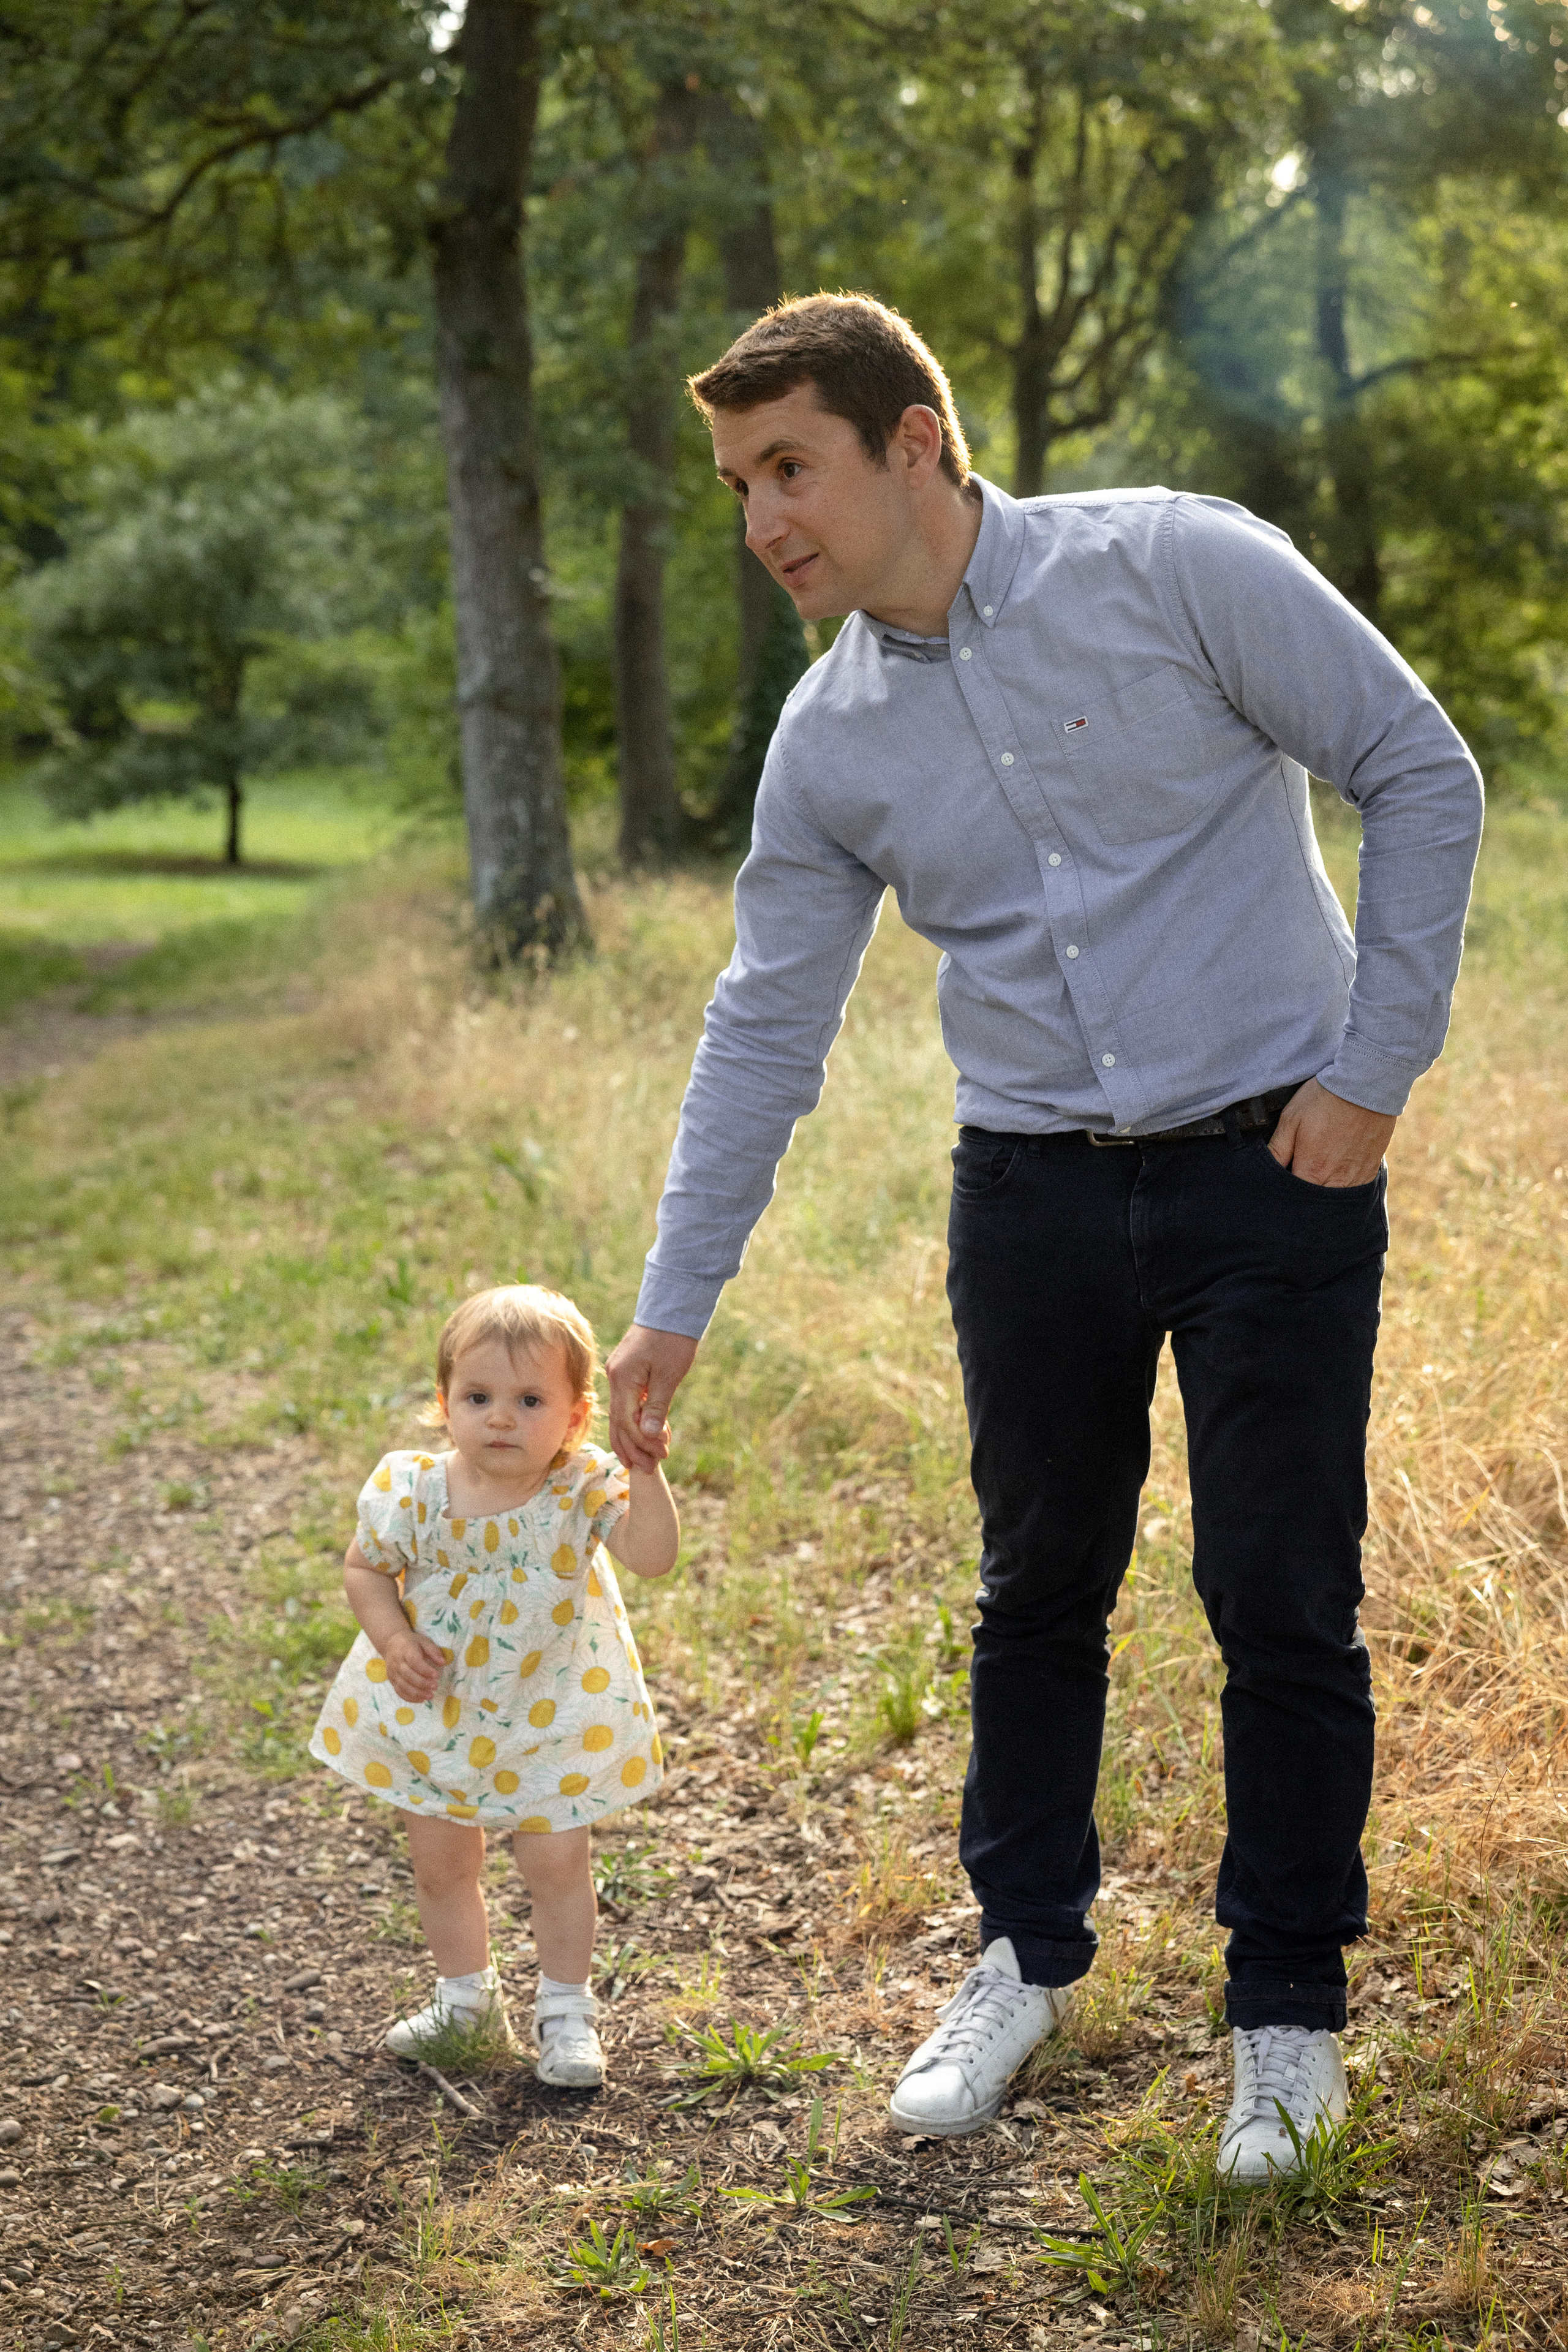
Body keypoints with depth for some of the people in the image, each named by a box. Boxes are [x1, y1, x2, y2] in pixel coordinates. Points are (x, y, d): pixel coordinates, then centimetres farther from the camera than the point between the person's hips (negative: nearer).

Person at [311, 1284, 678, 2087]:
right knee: (440, 1864, 17)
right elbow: (364, 1568, -2)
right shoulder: (414, 1491, -17)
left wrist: (644, 1469, -44)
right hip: (434, 1713, 2)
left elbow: (653, 1556, -35)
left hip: (551, 1716, -2)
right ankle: (465, 1995, 41)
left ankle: (565, 2009, 29)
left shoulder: (582, 1491, -21)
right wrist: (394, 1641, -17)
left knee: (556, 1863, 6)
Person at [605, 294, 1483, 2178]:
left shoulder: (1175, 569, -10)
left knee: (1282, 1604, 3)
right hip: (1034, 1190, 4)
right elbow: (765, 1027, 8)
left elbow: (1422, 774, -5)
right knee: (1038, 1591, 13)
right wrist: (673, 1308, 7)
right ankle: (1029, 1954, 34)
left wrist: (1374, 1067, -8)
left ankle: (1288, 2014, 21)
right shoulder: (829, 736, 4)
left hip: (1272, 1169, -4)